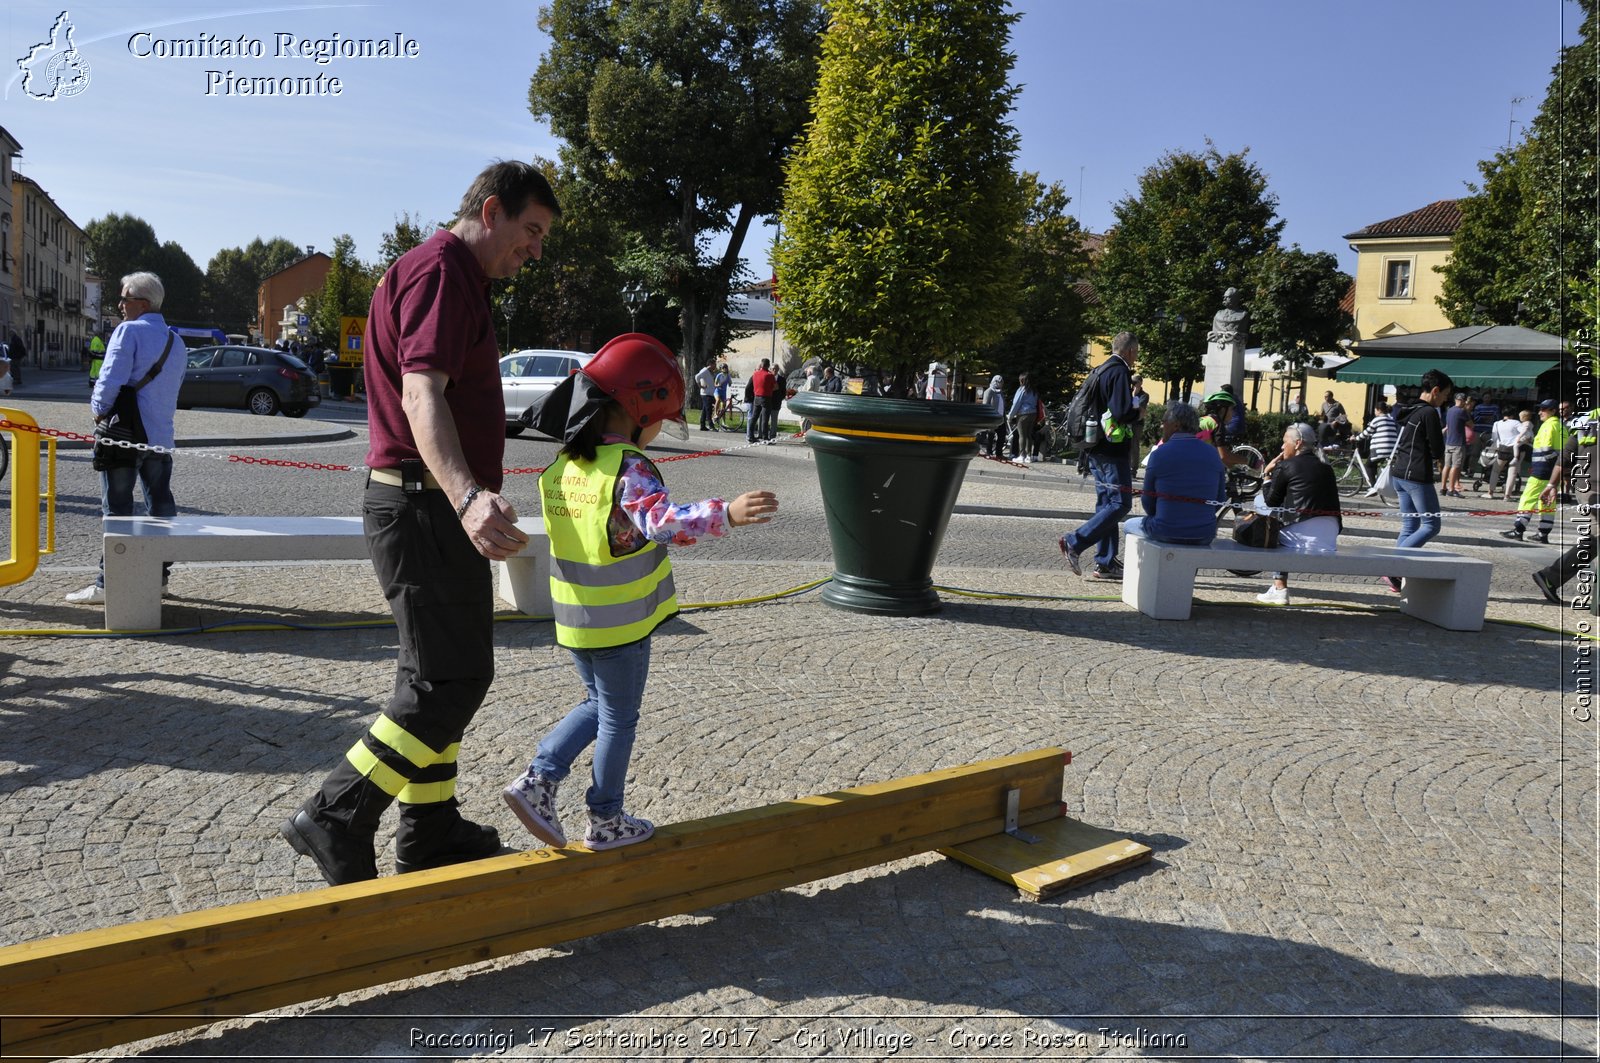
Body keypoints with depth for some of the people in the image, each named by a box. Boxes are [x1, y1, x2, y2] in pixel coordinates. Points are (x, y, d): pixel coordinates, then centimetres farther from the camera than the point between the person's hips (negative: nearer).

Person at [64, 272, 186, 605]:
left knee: (117, 508, -4)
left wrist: (99, 409, -1)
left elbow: (111, 380, -17)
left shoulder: (129, 331, -9)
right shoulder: (176, 341, 16)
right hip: (161, 437, 7)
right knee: (161, 505, 11)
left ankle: (108, 583, -3)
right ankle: (158, 576, 16)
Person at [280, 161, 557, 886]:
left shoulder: (454, 277, 21)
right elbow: (421, 393, -27)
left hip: (440, 505, 11)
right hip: (423, 504, -11)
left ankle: (430, 833, 24)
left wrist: (470, 499, 36)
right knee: (452, 678, -8)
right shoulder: (439, 269, -12)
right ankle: (336, 819, -1)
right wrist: (468, 496, -43)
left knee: (439, 673, 15)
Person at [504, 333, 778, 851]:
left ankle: (537, 779, 13)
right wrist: (725, 514, -48)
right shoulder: (628, 467, -19)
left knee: (597, 705, 24)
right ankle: (606, 821, 21)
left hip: (574, 621, 7)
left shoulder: (560, 467, 5)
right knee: (618, 720, 10)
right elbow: (662, 520, -36)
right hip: (621, 624, -7)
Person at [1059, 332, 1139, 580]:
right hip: (1112, 450, -10)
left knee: (1106, 503, 11)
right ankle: (1074, 543, -14)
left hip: (1096, 449, 10)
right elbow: (1123, 412, -23)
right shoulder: (1120, 372, -12)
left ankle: (1106, 562, 13)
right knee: (1120, 503, -8)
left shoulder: (1102, 371, 16)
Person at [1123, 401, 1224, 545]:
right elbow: (1220, 500, 4)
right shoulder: (1212, 453, 0)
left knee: (1129, 525, 26)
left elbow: (1148, 502, -2)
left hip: (1166, 533, -3)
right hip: (1204, 536, 4)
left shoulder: (1159, 454, -10)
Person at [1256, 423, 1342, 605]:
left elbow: (1271, 501, 6)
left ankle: (1279, 589, 14)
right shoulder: (1326, 468, 19)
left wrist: (1267, 474, 18)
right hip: (1330, 534, 7)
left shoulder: (1285, 466, -1)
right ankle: (1279, 590, 26)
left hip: (1302, 535, -7)